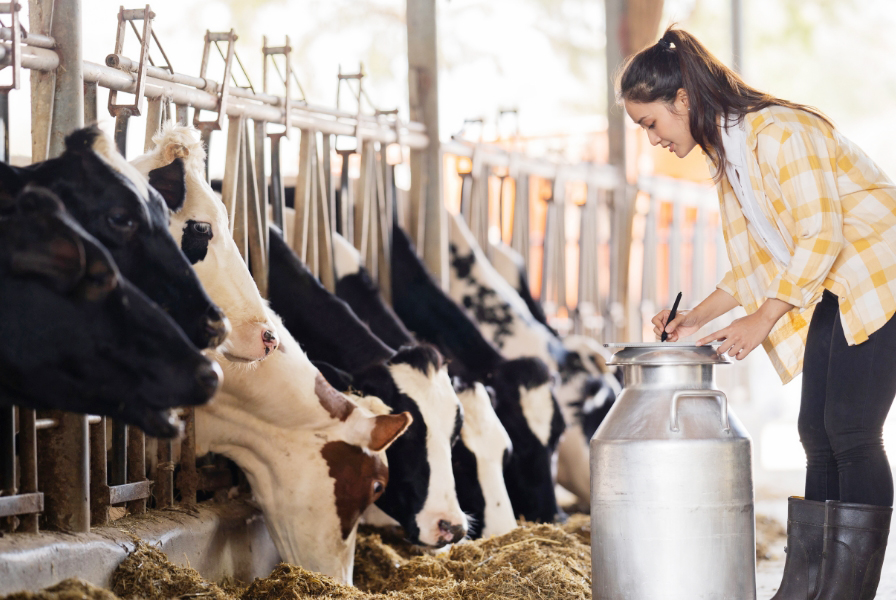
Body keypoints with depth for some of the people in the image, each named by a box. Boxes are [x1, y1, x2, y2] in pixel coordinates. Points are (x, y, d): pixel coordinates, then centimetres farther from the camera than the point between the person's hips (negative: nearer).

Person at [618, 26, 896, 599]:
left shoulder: (777, 132, -20)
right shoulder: (729, 154, 10)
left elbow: (821, 235, -23)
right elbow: (763, 260, 16)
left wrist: (761, 320, -21)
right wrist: (698, 316, 6)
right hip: (830, 295, 9)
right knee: (817, 435, 4)